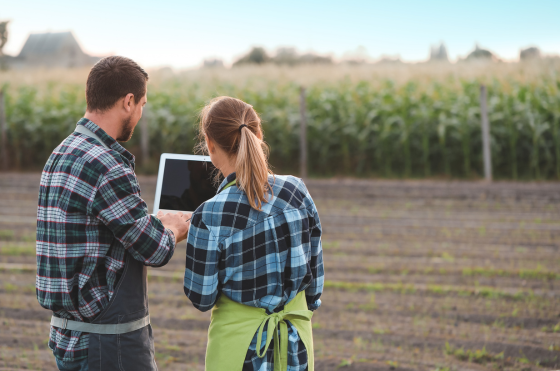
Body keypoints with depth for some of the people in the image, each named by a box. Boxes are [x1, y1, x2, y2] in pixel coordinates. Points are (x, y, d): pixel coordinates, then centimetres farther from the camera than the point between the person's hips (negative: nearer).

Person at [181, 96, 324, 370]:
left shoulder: (211, 216, -18)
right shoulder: (297, 193, -6)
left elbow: (202, 298, -10)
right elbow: (315, 268, 4)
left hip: (239, 338, -4)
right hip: (296, 337, 4)